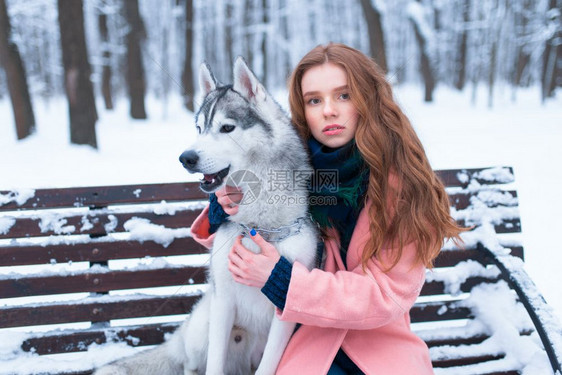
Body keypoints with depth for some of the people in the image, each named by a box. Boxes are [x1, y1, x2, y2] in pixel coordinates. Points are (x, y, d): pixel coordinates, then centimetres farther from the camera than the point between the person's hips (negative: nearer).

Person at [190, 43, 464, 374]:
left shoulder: (403, 181, -11)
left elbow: (388, 294, -13)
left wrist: (280, 278, -21)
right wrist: (225, 211, -12)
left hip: (380, 342, -1)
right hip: (308, 337, 1)